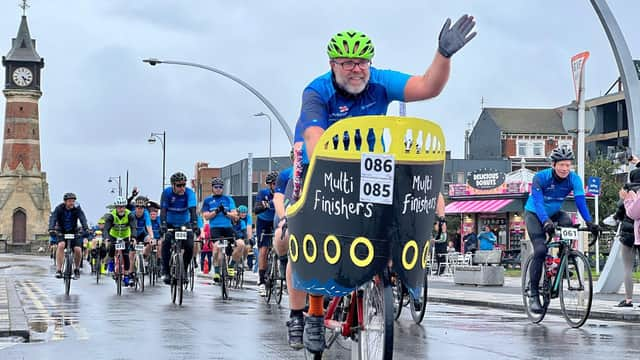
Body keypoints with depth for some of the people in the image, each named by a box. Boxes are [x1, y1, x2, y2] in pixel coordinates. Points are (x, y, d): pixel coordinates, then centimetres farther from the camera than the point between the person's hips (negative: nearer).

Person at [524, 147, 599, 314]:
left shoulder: (574, 178, -16)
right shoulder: (540, 177, -26)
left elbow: (580, 200, -27)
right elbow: (538, 202, -36)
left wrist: (589, 222, -42)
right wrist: (546, 222, -53)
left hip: (554, 213, 3)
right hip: (534, 214, -3)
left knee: (568, 223, -30)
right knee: (540, 250, -20)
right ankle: (533, 294, -13)